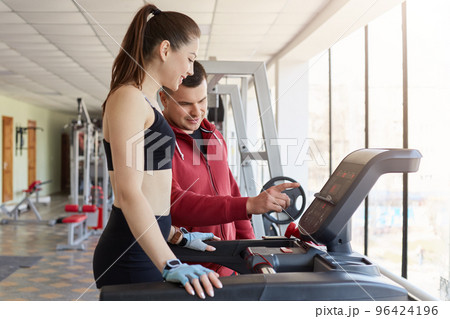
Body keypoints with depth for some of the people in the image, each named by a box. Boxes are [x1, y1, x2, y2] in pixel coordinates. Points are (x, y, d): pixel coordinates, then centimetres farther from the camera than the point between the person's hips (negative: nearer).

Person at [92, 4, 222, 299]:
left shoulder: (146, 103, 16)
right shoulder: (128, 98, -14)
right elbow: (129, 193, -25)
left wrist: (179, 238, 23)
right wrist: (171, 264, -31)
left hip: (147, 245, 10)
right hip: (132, 253, -10)